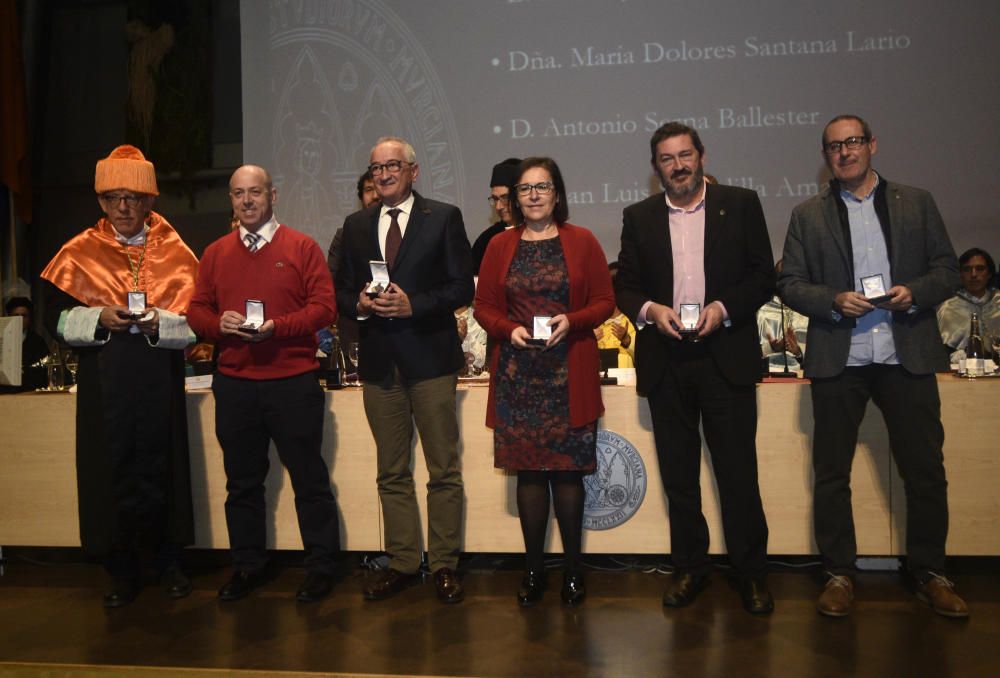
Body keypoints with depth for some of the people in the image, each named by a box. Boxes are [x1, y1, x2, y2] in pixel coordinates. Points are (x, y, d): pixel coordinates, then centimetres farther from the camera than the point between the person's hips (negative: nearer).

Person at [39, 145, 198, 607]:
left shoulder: (174, 252, 5)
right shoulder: (81, 252, 6)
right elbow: (57, 318, 4)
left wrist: (159, 323, -16)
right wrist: (99, 318, -13)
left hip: (160, 382, 0)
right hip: (104, 383, 1)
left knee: (160, 469, 5)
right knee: (112, 473, 4)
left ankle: (168, 562, 23)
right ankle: (122, 572, 19)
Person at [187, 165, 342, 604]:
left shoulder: (302, 248, 1)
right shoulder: (215, 254, 12)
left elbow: (324, 307, -6)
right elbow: (197, 311, 11)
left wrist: (277, 326, -18)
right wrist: (220, 324, -11)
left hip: (293, 382, -3)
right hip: (234, 383, 4)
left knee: (309, 479, 3)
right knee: (242, 481, 13)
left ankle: (321, 568, 16)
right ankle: (247, 567, 27)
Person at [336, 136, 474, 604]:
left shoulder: (443, 218, 1)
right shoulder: (356, 225, 13)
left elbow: (463, 286, -5)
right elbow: (342, 289, 13)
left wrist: (414, 304, -17)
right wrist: (359, 303, -9)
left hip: (430, 358, -4)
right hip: (380, 362, 4)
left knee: (443, 471, 2)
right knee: (391, 473, 11)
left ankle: (444, 565, 14)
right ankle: (402, 562, 23)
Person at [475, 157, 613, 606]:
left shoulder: (582, 242, 5)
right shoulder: (500, 246, 10)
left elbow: (605, 302, 4)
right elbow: (484, 306, 10)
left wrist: (571, 321, -14)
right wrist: (509, 329, -9)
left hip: (569, 375, -1)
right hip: (517, 375, 2)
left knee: (568, 469, 0)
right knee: (529, 469, 4)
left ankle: (573, 569, 15)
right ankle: (533, 570, 16)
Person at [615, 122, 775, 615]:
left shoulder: (741, 205, 5)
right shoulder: (639, 217, 10)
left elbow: (763, 275, 2)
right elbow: (624, 286, 9)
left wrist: (722, 308, -13)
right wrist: (650, 309, -11)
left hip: (726, 357, -2)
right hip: (665, 361, 2)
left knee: (738, 471, 0)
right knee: (678, 473, 10)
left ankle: (751, 572, 15)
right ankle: (689, 567, 23)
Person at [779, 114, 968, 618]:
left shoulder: (916, 203, 12)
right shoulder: (808, 215, 9)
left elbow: (947, 269, 10)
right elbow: (789, 284, 5)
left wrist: (915, 292, -10)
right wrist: (834, 301, -12)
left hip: (908, 355, 1)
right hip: (838, 361, 0)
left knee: (925, 471, 5)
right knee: (831, 473, 4)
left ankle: (929, 572, 22)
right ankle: (839, 574, 17)